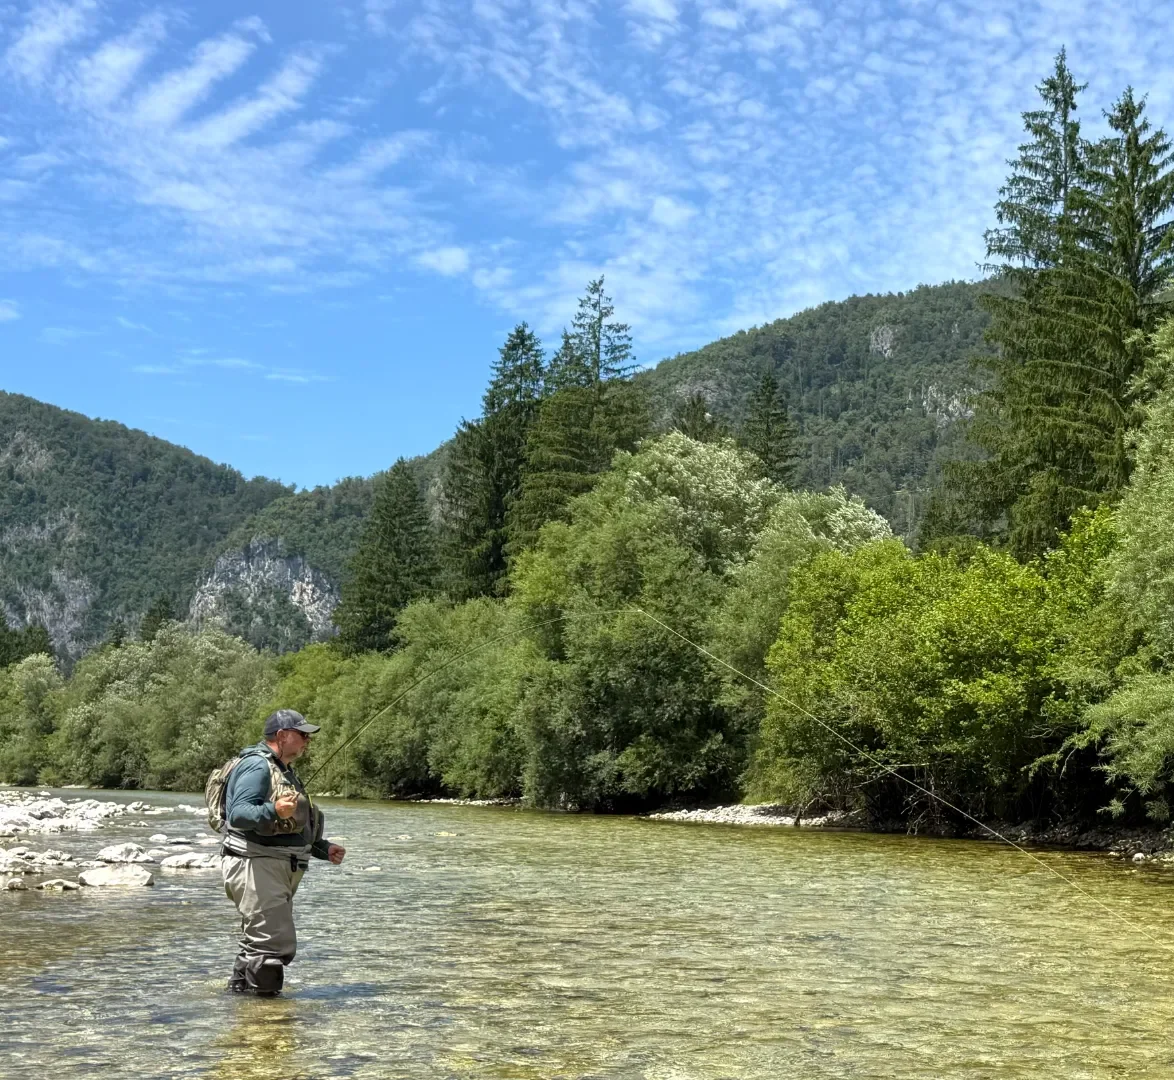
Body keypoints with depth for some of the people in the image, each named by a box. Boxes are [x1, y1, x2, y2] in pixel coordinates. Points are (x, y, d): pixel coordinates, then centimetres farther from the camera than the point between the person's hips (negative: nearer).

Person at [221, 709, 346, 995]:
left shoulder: (284, 772, 24)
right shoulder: (257, 766, -9)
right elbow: (238, 814, -23)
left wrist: (324, 848, 23)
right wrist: (273, 811, -39)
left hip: (278, 870, 11)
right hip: (255, 865, -11)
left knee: (257, 945, 14)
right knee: (275, 944, -15)